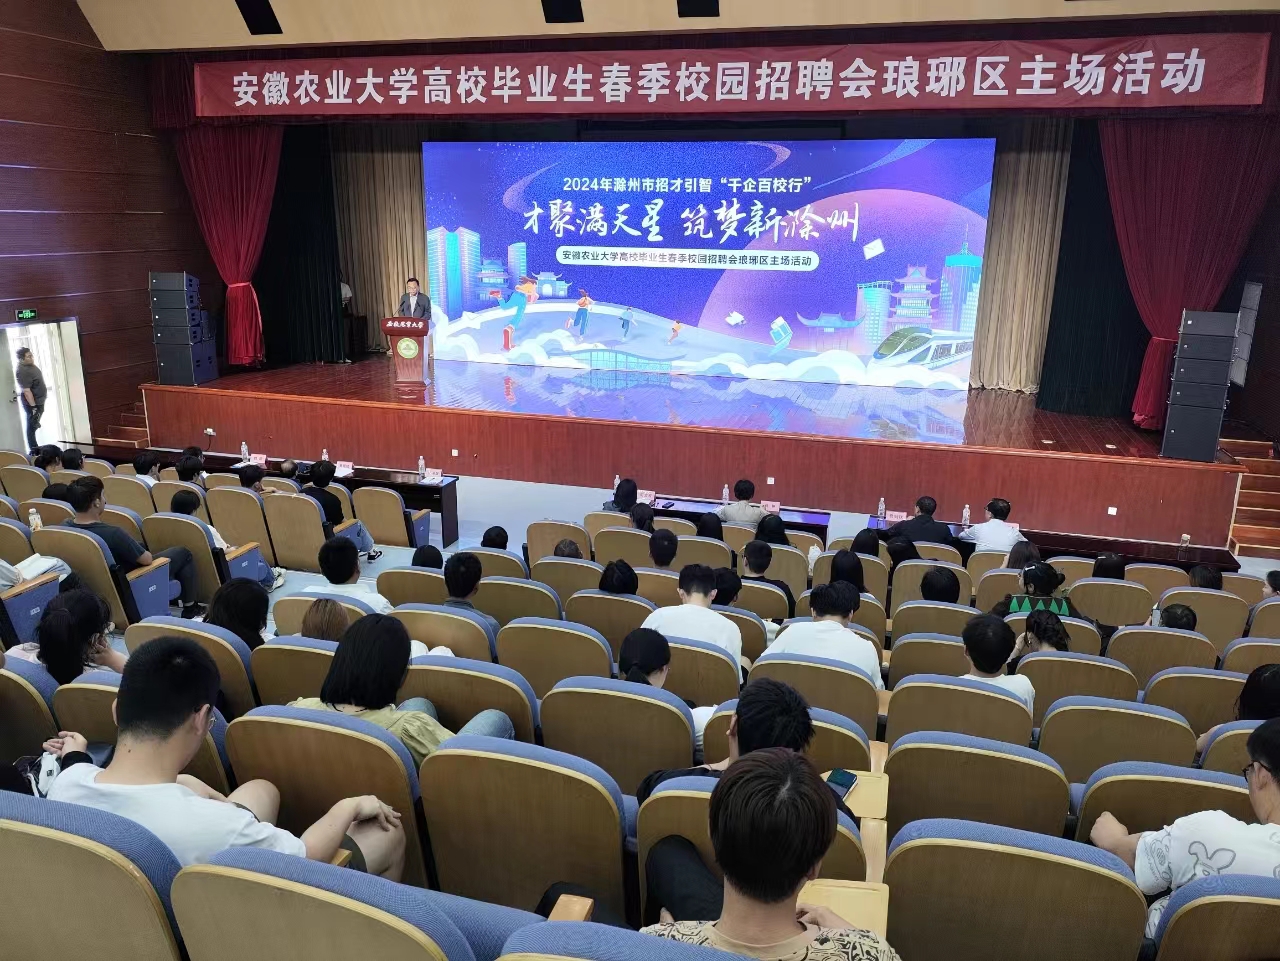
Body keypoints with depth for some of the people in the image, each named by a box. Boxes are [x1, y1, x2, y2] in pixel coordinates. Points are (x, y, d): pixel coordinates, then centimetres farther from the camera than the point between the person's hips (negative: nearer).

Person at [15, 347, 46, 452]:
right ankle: (33, 450, 7)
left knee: (35, 425, 24)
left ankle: (35, 447, 40)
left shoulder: (30, 365, 5)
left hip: (38, 401, 10)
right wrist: (33, 407, -27)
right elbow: (26, 391, -27)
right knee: (32, 426, 0)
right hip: (32, 403, -10)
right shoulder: (22, 371, -25)